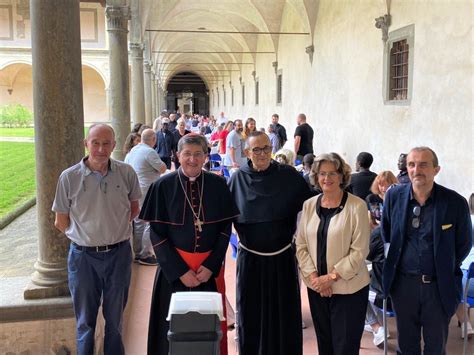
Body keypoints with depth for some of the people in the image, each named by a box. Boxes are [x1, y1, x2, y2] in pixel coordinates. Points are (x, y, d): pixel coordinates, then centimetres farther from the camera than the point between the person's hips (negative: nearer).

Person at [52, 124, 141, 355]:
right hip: (83, 256, -1)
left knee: (115, 317, 18)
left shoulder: (126, 173, -6)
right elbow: (61, 222, 0)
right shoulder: (69, 177, -9)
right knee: (85, 320, 15)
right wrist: (85, 237, 1)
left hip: (119, 253, 1)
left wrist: (116, 229, 4)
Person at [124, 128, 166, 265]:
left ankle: (138, 253, 22)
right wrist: (159, 161, 6)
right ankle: (145, 255, 0)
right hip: (148, 192, -9)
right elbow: (163, 169, -12)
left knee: (138, 222, 14)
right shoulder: (150, 152, -15)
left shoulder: (132, 150, 12)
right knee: (150, 223, -3)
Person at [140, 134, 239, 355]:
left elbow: (225, 227, 1)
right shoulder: (163, 186, -6)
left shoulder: (218, 185, -1)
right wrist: (180, 271, -11)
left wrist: (211, 265, -9)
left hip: (210, 268, 1)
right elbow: (157, 233, -6)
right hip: (174, 270, -1)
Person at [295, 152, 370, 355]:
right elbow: (301, 245, 4)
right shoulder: (309, 205, 4)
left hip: (349, 288, -4)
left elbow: (359, 251, -12)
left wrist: (332, 276, -15)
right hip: (316, 287, 4)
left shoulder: (356, 206, -10)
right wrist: (313, 276, -7)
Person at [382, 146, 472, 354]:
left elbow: (463, 244, 3)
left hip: (439, 286, -1)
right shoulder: (393, 196, -4)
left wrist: (445, 271, 8)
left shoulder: (455, 202, -11)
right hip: (403, 283, 2)